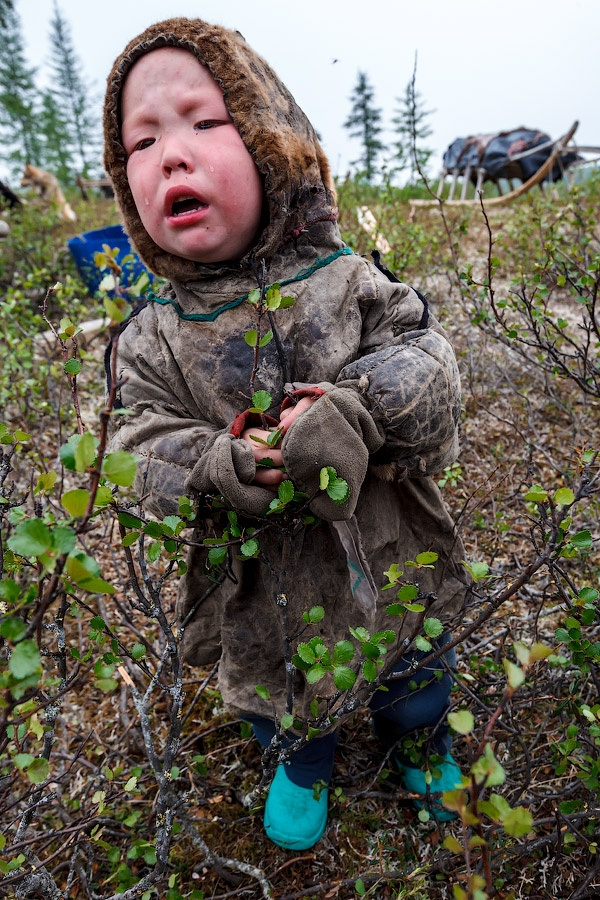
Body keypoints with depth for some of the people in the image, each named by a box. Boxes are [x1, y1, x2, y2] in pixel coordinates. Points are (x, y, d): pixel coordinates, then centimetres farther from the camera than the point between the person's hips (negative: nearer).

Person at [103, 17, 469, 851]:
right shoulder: (152, 338, -10)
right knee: (277, 690, 27)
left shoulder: (345, 280, -13)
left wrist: (357, 408, -34)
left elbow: (428, 361, -16)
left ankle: (422, 747, 65)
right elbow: (144, 452, -11)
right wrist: (220, 469, -30)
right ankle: (303, 765, 65)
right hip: (265, 588, 1)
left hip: (389, 562, 0)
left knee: (413, 672, 27)